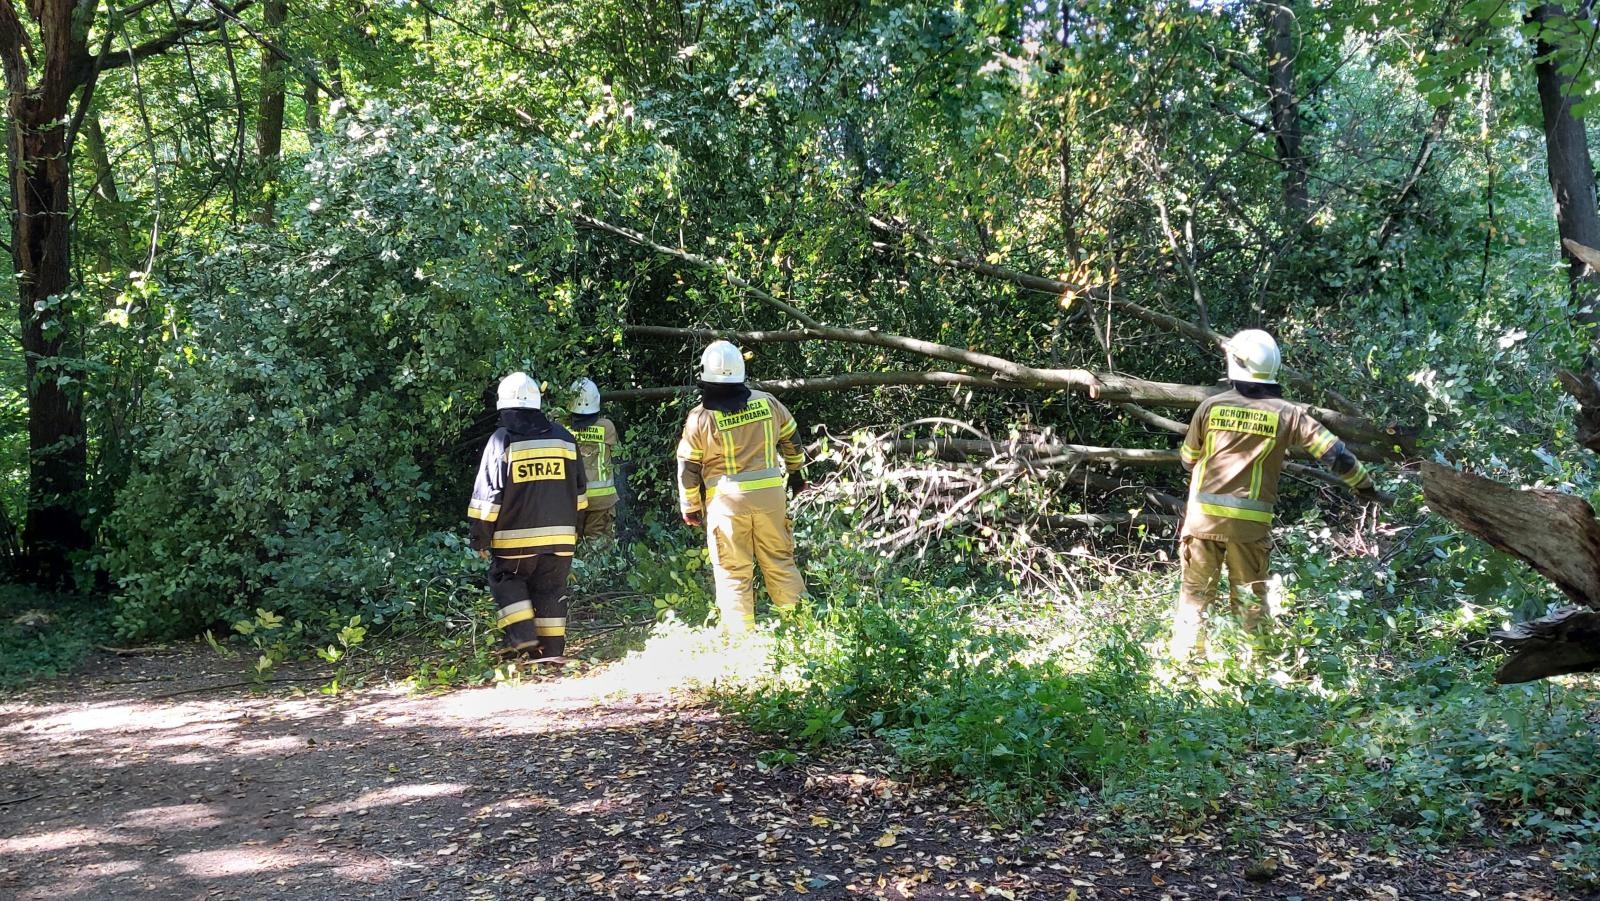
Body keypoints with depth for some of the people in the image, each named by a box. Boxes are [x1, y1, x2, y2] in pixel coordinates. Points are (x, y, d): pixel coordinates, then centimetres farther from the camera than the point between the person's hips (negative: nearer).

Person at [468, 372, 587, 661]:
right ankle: (552, 647, 9)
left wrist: (480, 535, 0)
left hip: (516, 536, -4)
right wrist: (574, 526, 24)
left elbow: (488, 493, -8)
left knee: (506, 580, 15)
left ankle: (522, 633, 1)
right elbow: (577, 489, 14)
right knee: (551, 588, 11)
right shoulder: (563, 437, 7)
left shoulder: (502, 441, -8)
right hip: (560, 534, 4)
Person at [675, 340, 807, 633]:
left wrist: (690, 507, 12)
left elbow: (688, 468, -1)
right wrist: (797, 474, 30)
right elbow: (791, 442, 15)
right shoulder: (767, 402, 2)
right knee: (781, 562, 12)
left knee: (733, 572, 3)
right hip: (770, 494, 3)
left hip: (726, 501, -3)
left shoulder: (700, 418, -7)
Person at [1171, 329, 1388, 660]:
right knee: (1251, 596, 11)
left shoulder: (1211, 406, 1)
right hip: (1251, 521, 0)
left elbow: (1188, 459, 11)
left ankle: (1184, 661, 10)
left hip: (1204, 515, 0)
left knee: (1195, 592, 10)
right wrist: (1365, 486, 14)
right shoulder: (1287, 414, 0)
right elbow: (1334, 452, 2)